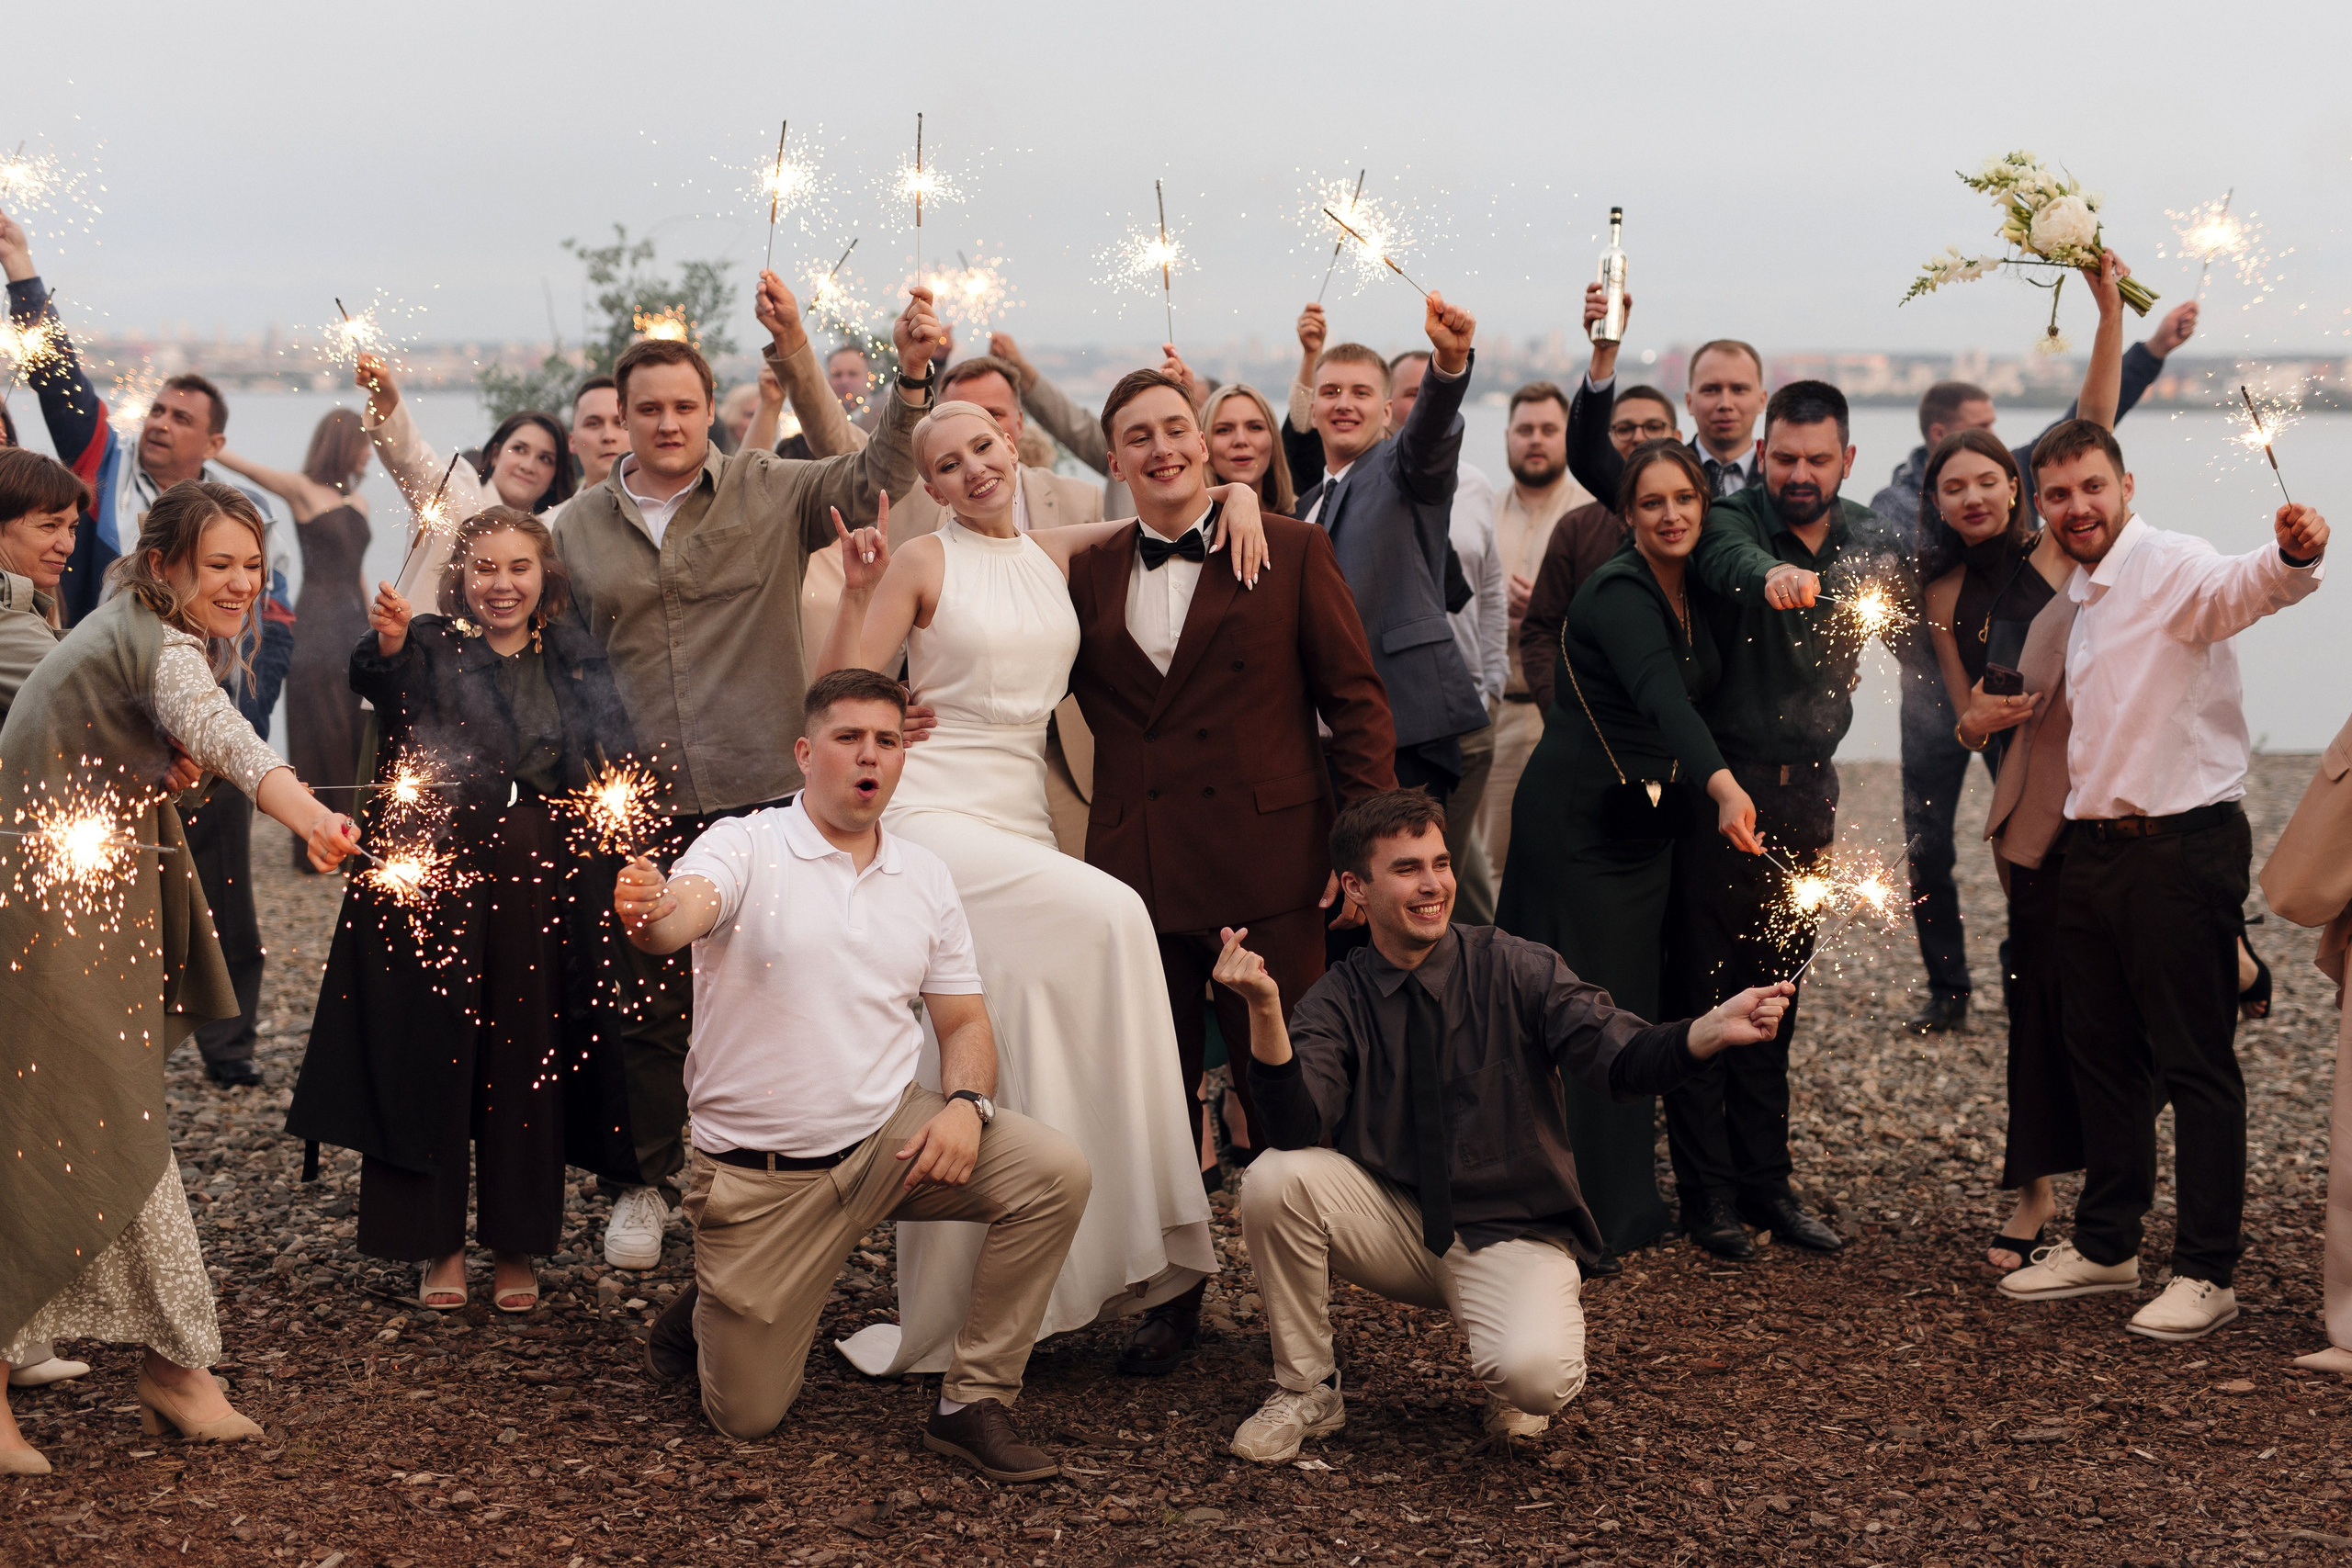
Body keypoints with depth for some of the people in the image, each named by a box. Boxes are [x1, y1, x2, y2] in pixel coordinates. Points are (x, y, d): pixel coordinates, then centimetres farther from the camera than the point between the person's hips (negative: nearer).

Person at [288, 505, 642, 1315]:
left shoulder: (575, 659, 9)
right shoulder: (432, 647, -2)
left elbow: (618, 762, 12)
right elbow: (373, 680, -24)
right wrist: (387, 643, -46)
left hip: (541, 884, 2)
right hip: (439, 878, -2)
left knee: (526, 1064, 7)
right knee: (434, 1057, 3)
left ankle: (517, 1247, 20)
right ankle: (437, 1246, 15)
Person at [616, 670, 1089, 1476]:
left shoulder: (925, 876, 6)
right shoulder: (744, 847, -8)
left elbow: (964, 1021, 9)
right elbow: (686, 912, -30)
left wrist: (966, 1104, -12)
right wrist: (651, 912, -55)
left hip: (889, 1136, 4)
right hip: (760, 1174, -3)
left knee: (1056, 1171, -22)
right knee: (747, 1415, -1)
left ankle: (972, 1403, -8)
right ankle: (709, 1310, 34)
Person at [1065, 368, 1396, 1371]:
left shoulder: (1292, 553, 3)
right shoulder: (1090, 575, 11)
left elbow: (1356, 701, 1)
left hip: (1267, 865, -3)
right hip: (1137, 871, 3)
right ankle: (1172, 1299, 23)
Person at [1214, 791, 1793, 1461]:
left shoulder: (1518, 971, -7)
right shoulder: (1338, 1001, -4)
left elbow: (1620, 1057, -19)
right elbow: (1296, 1129, -19)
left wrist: (1714, 1030, -40)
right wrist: (1264, 1011, -35)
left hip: (1510, 1232, -2)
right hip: (1395, 1224, 2)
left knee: (1533, 1373, -32)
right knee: (1275, 1179, -24)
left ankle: (1508, 1380, 9)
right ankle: (1306, 1391, -3)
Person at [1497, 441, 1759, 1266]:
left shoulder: (1695, 592, 7)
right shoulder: (1618, 593, -19)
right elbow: (1661, 695, -36)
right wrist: (1721, 785, -50)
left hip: (1647, 823, 8)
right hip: (1578, 818, -8)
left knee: (1635, 1006, 12)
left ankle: (1623, 1203, 22)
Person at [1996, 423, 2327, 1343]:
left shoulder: (2174, 567, -13)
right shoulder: (2079, 598, 14)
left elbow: (2244, 589, -36)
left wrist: (2293, 555, -58)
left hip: (2183, 844, -9)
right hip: (2093, 846, 9)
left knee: (2195, 1065, -3)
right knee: (2103, 1056, 16)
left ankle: (2207, 1273, 4)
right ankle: (2105, 1248, 29)